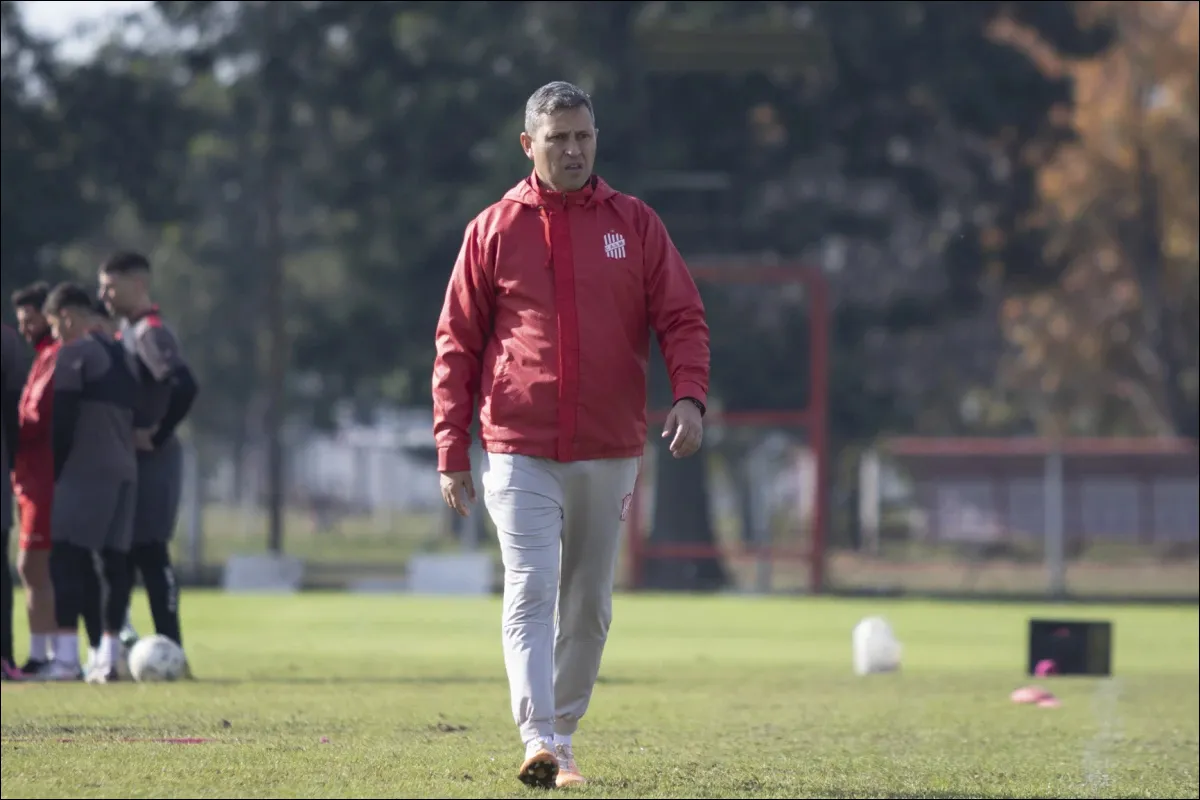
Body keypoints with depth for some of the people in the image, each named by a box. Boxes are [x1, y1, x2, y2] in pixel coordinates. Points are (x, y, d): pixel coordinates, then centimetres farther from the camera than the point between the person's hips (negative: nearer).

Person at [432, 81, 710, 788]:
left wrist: (690, 396, -15)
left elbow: (682, 318, 3)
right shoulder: (494, 230, 4)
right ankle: (541, 743, -22)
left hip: (610, 452, 2)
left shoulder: (634, 224, 7)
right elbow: (457, 345, 6)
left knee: (589, 606, 9)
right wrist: (453, 451, 0)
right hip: (521, 452, -2)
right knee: (531, 595, -14)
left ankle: (563, 731, 21)